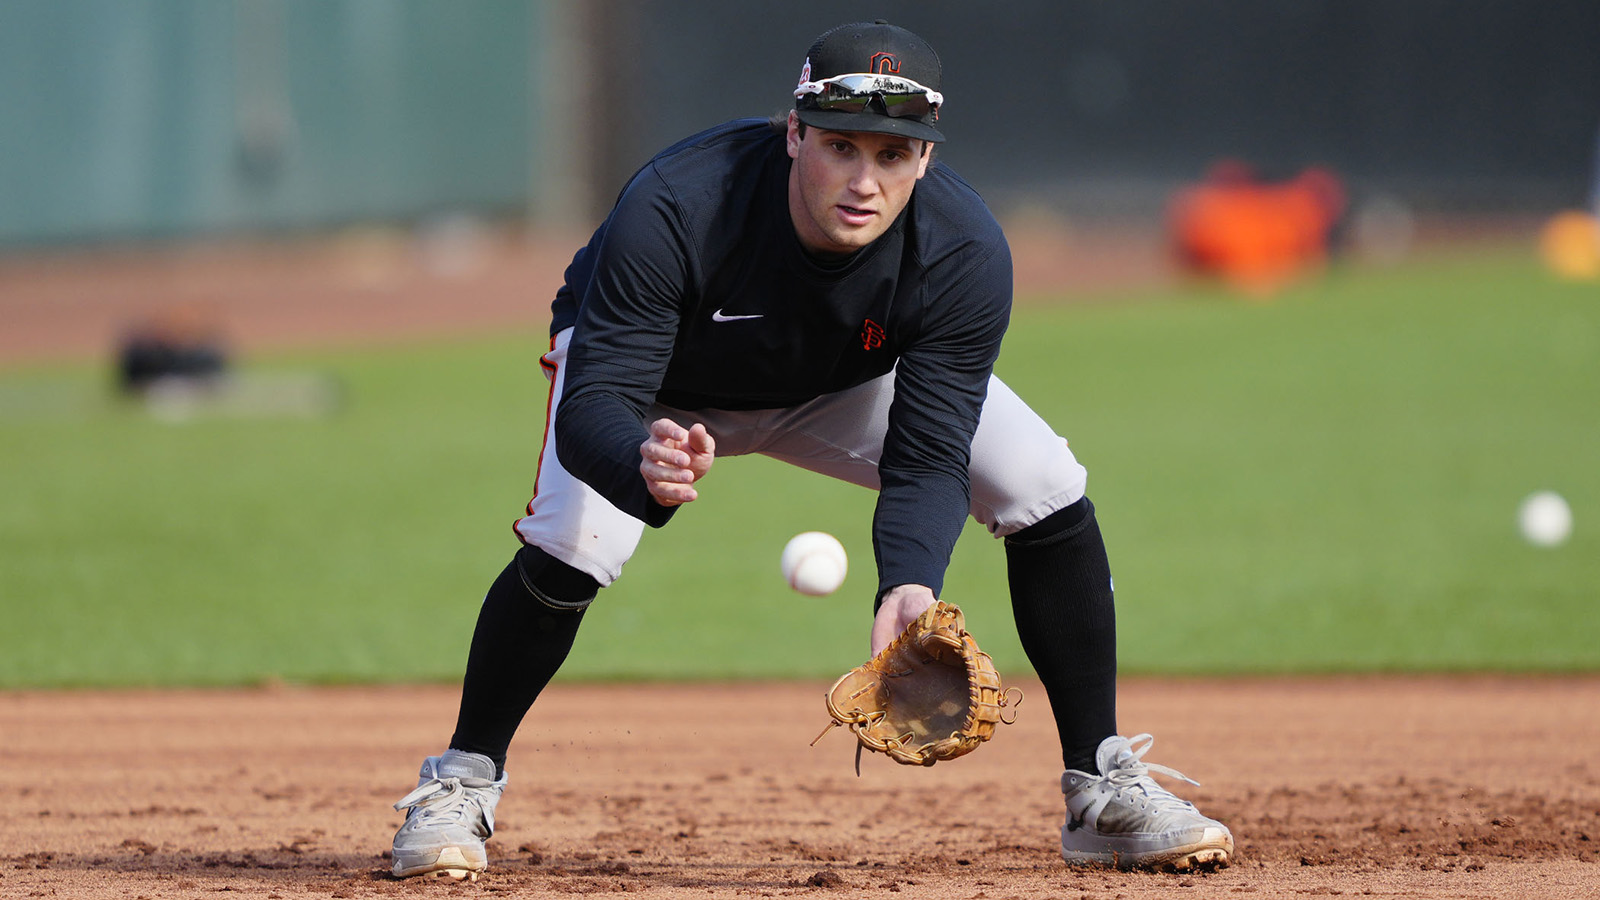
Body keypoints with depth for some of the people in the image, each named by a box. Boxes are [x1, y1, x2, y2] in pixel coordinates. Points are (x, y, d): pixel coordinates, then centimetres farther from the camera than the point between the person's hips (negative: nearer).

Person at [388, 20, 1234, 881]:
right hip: (662, 392, -3)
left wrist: (910, 583, -52)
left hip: (847, 383, 3)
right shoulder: (672, 209, -41)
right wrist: (645, 468, -68)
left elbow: (928, 457, -32)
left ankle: (1103, 793, -1)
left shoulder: (965, 251, -33)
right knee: (572, 541, -30)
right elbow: (593, 408, -44)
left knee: (1048, 492, -15)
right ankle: (460, 788, -7)